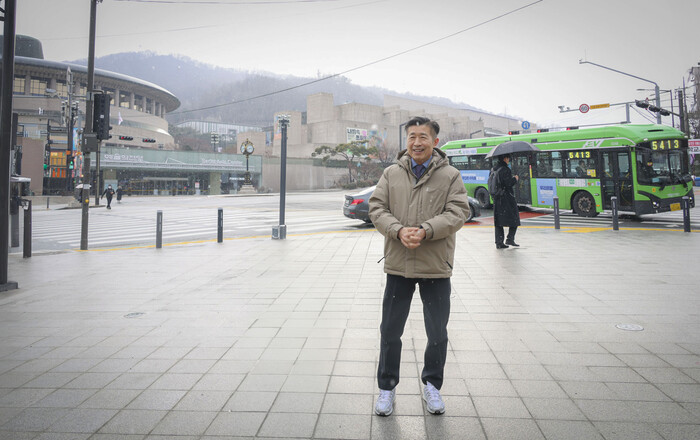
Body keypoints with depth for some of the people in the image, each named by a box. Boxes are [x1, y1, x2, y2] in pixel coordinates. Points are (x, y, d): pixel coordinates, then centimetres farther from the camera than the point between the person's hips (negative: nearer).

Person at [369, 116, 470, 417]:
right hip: (398, 265, 1)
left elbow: (457, 213, -8)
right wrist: (399, 231, -18)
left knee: (438, 334, 11)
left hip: (436, 267, -1)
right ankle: (387, 387, 29)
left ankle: (432, 384, 34)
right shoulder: (391, 174, 5)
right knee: (390, 331, 10)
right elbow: (377, 208, 0)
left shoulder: (450, 176, -1)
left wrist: (425, 231, -22)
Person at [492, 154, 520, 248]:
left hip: (497, 198, 7)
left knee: (498, 220, 8)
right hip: (507, 197, -7)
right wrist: (515, 179, -2)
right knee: (514, 219, 7)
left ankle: (499, 242, 7)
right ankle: (510, 239, 2)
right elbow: (509, 183, -18)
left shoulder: (493, 169, 9)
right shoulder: (505, 169, -14)